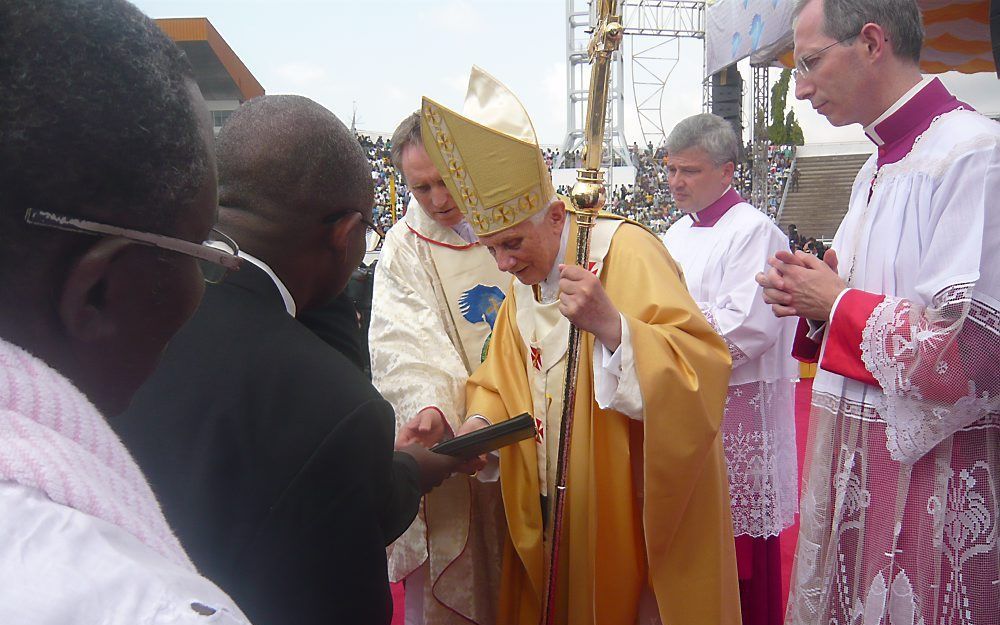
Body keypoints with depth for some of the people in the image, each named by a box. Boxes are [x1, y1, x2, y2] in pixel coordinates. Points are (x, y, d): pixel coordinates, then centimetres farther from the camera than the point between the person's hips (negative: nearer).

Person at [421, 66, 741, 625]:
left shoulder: (624, 251, -18)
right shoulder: (522, 281, 4)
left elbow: (702, 365, -26)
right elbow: (502, 374, 12)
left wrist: (611, 325, -40)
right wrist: (481, 420, -8)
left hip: (636, 510, -6)